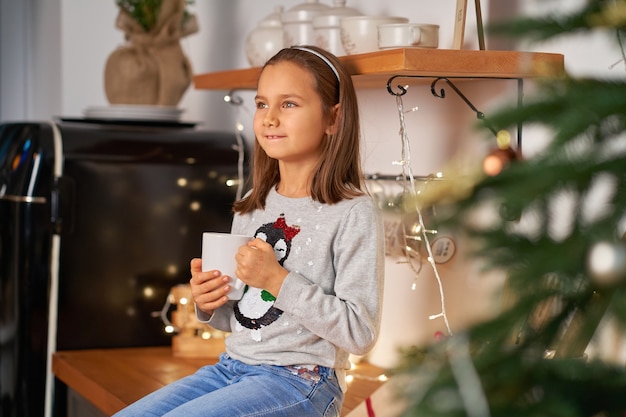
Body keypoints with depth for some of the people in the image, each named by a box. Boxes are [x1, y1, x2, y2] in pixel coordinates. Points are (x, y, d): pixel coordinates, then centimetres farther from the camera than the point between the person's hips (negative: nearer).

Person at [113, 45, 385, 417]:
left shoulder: (354, 214, -11)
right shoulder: (253, 209, 11)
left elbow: (360, 334, -16)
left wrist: (278, 280, -21)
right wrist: (210, 304, -3)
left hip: (300, 381, -7)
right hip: (232, 367, 7)